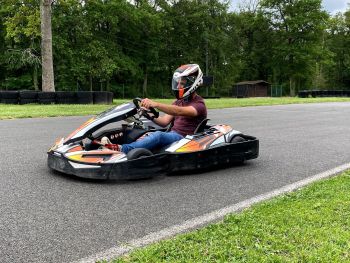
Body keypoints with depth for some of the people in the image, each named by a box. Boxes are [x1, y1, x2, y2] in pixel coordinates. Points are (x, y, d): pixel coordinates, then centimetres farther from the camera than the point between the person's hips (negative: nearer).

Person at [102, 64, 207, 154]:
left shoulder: (199, 104, -4)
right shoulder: (178, 101, 22)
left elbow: (179, 111, -25)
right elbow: (164, 121, 10)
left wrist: (155, 104, -38)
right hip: (172, 135, 7)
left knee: (158, 135, -34)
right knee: (149, 135, -20)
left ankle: (121, 149, -48)